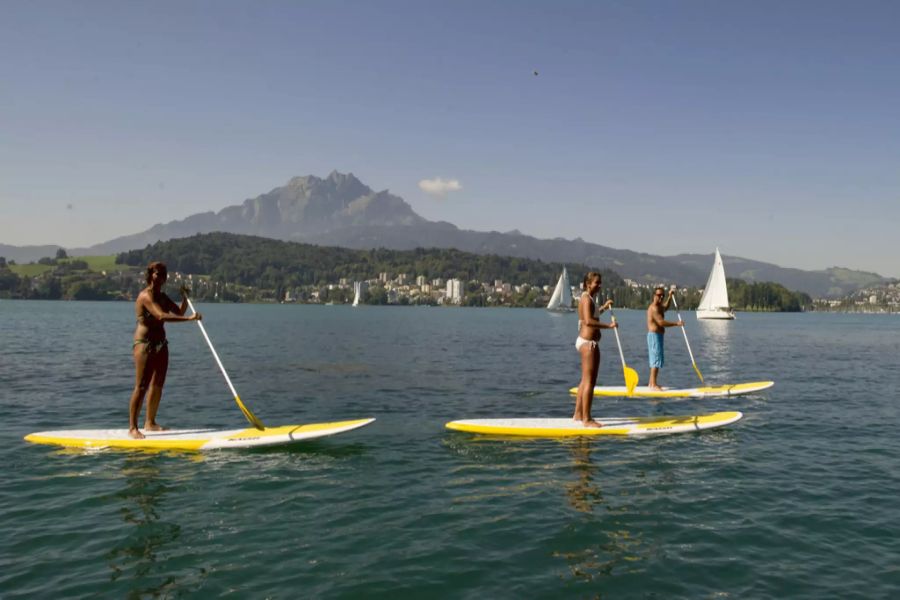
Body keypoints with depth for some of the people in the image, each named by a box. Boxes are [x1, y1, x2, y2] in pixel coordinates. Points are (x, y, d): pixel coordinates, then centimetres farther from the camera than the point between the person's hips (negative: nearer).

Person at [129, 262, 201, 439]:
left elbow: (179, 312, 17)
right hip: (144, 343, -9)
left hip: (160, 344, 9)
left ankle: (150, 423, 21)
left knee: (157, 385, 11)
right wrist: (189, 319, -33)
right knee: (142, 387, -10)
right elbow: (161, 316, -28)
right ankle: (133, 427, -7)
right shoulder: (146, 296, -14)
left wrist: (185, 298, 0)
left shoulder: (162, 297, 14)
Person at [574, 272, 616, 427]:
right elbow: (588, 321, -30)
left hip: (586, 342, 11)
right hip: (589, 343, -11)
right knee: (589, 382, -9)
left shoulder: (588, 298, 16)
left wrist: (603, 308, 35)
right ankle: (586, 419, -7)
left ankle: (578, 414, 25)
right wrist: (608, 325, -31)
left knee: (585, 380, 17)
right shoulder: (587, 299, -16)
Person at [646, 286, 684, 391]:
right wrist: (676, 323, -23)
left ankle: (651, 384, 22)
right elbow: (661, 322, -26)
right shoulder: (654, 307, -17)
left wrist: (670, 296, 30)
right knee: (656, 359, -12)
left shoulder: (658, 306, 16)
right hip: (654, 335, -11)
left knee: (655, 360, 16)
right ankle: (653, 384, -14)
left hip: (657, 336, 11)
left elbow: (665, 307, 39)